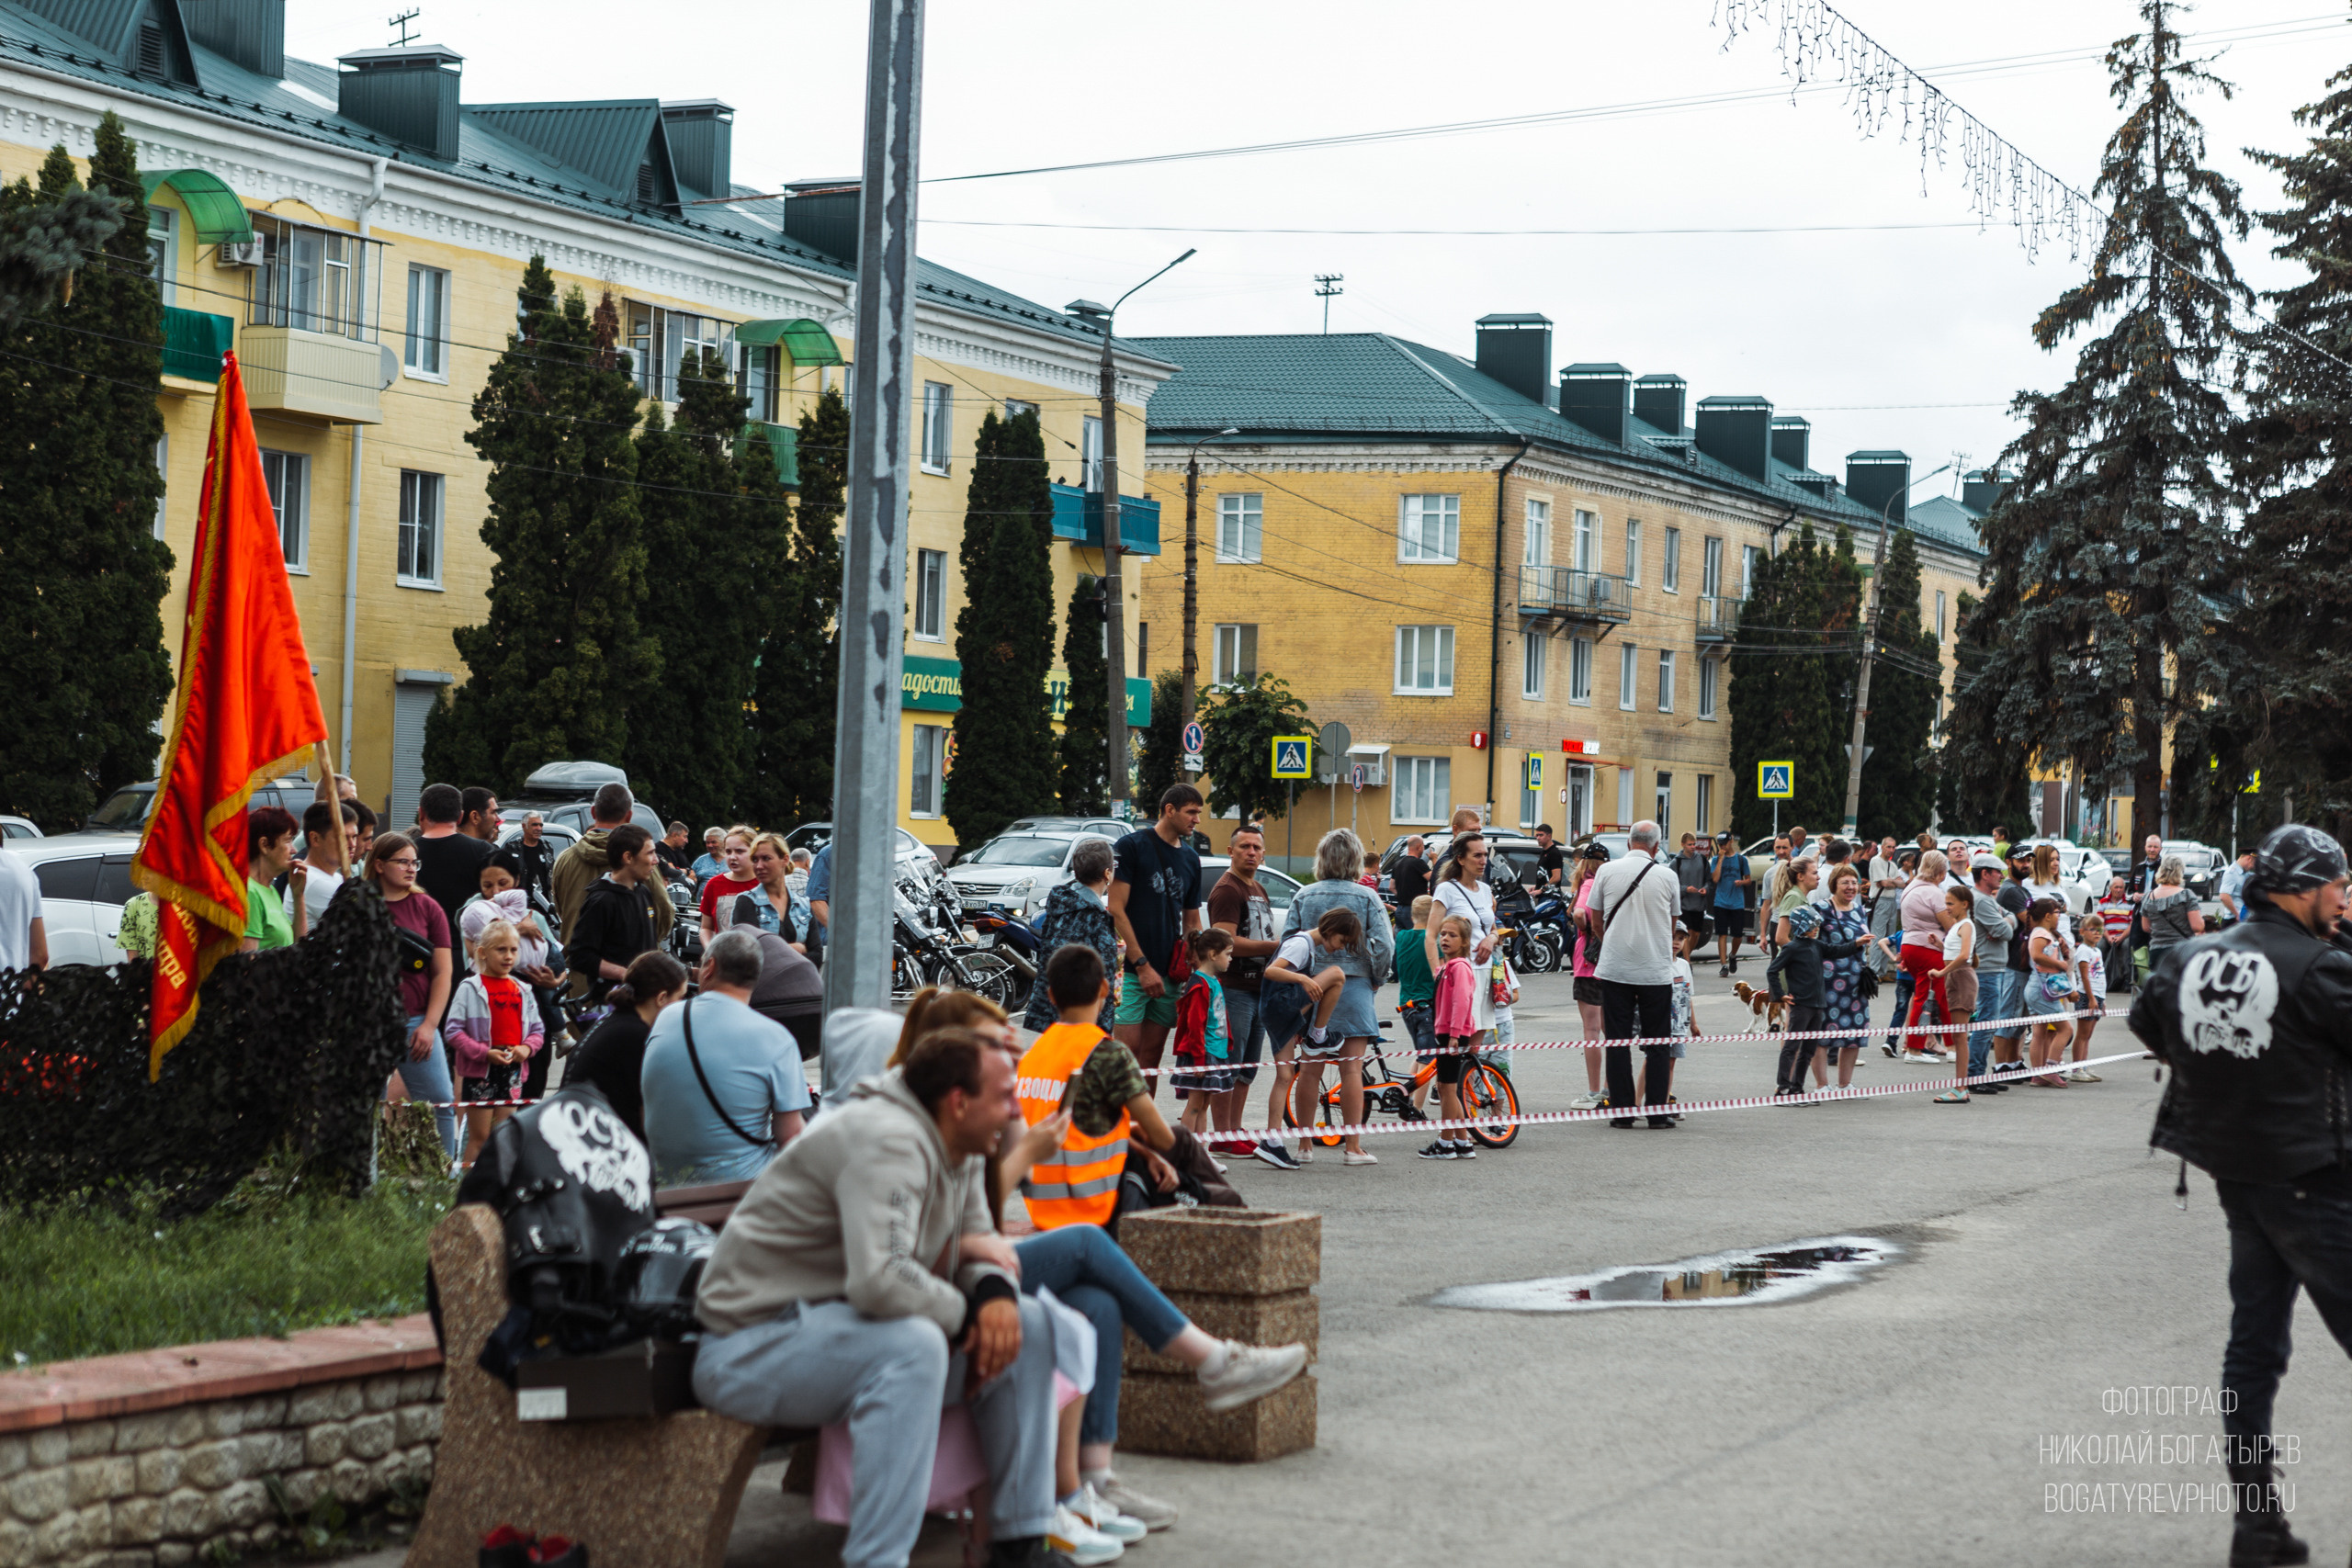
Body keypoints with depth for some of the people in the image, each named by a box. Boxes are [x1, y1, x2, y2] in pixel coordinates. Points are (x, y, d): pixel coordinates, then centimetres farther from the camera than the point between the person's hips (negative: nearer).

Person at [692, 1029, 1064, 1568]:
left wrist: (996, 1289, -9)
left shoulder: (961, 1152, 8)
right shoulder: (887, 1143, -25)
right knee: (913, 1344, -36)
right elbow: (879, 1280, -37)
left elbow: (980, 1241, 16)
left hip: (840, 1326, 10)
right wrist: (962, 1313, -19)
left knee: (1026, 1323, 4)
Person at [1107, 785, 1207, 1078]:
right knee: (1128, 1048, -12)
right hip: (1132, 972, -6)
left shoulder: (1191, 858, 15)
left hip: (1170, 973, 6)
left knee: (1153, 1054, 6)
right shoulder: (1132, 846, -5)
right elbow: (1116, 911, -10)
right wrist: (1142, 966, -15)